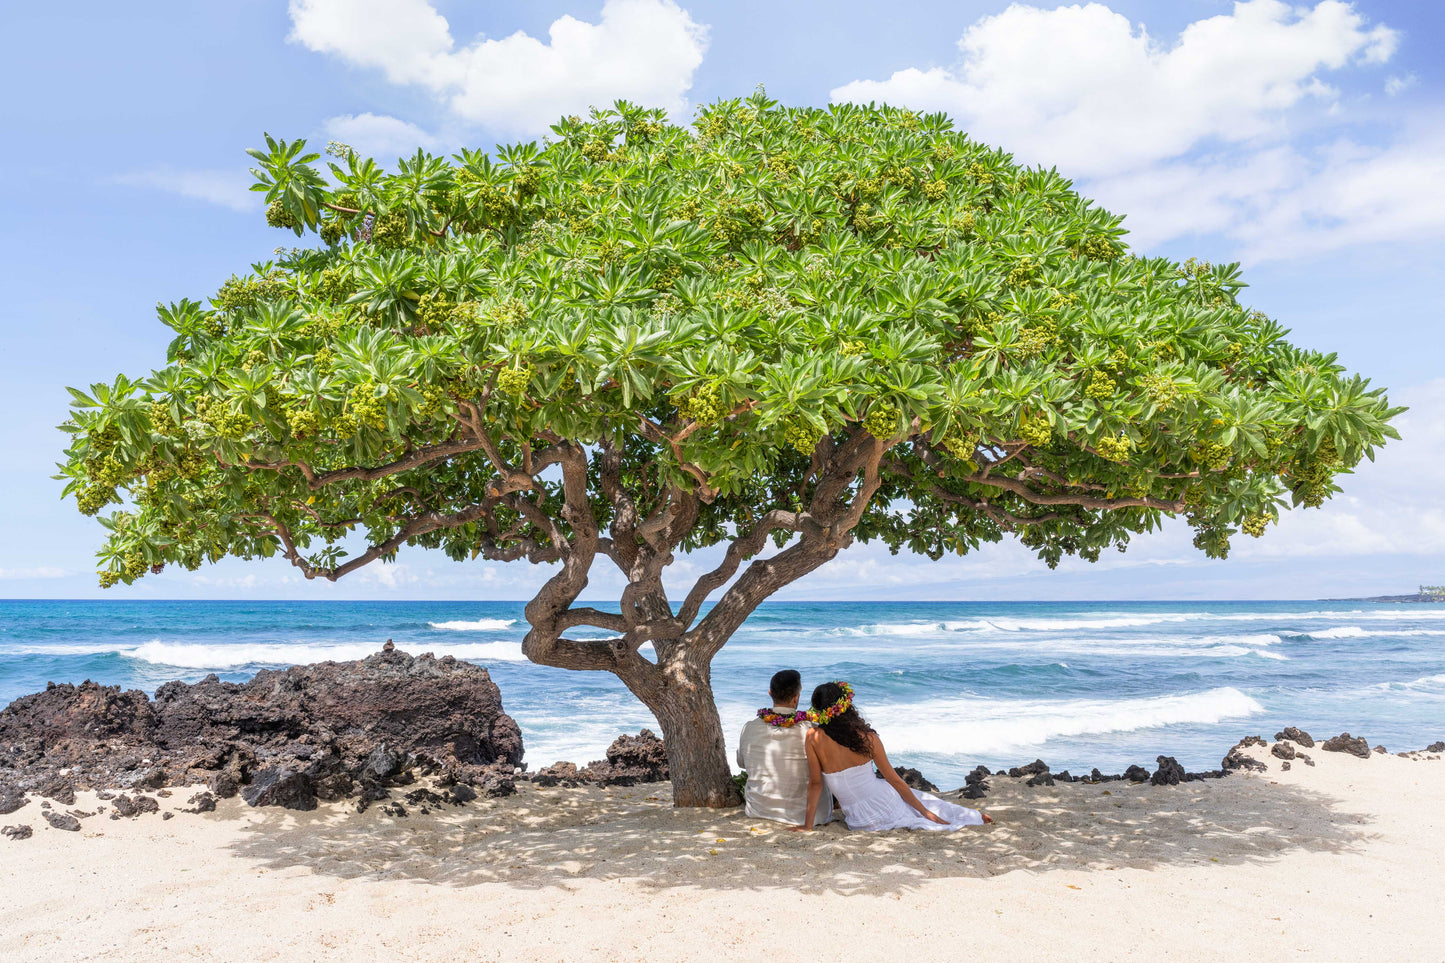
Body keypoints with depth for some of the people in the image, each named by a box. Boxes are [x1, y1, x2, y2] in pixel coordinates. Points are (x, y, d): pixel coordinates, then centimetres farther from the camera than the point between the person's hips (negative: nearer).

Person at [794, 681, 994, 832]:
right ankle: (974, 817, 44)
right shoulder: (868, 738, -11)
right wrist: (927, 813, 6)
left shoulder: (813, 738, -12)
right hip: (886, 807, -1)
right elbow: (894, 780, -4)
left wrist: (807, 825, 3)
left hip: (860, 822, 1)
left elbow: (815, 784, -8)